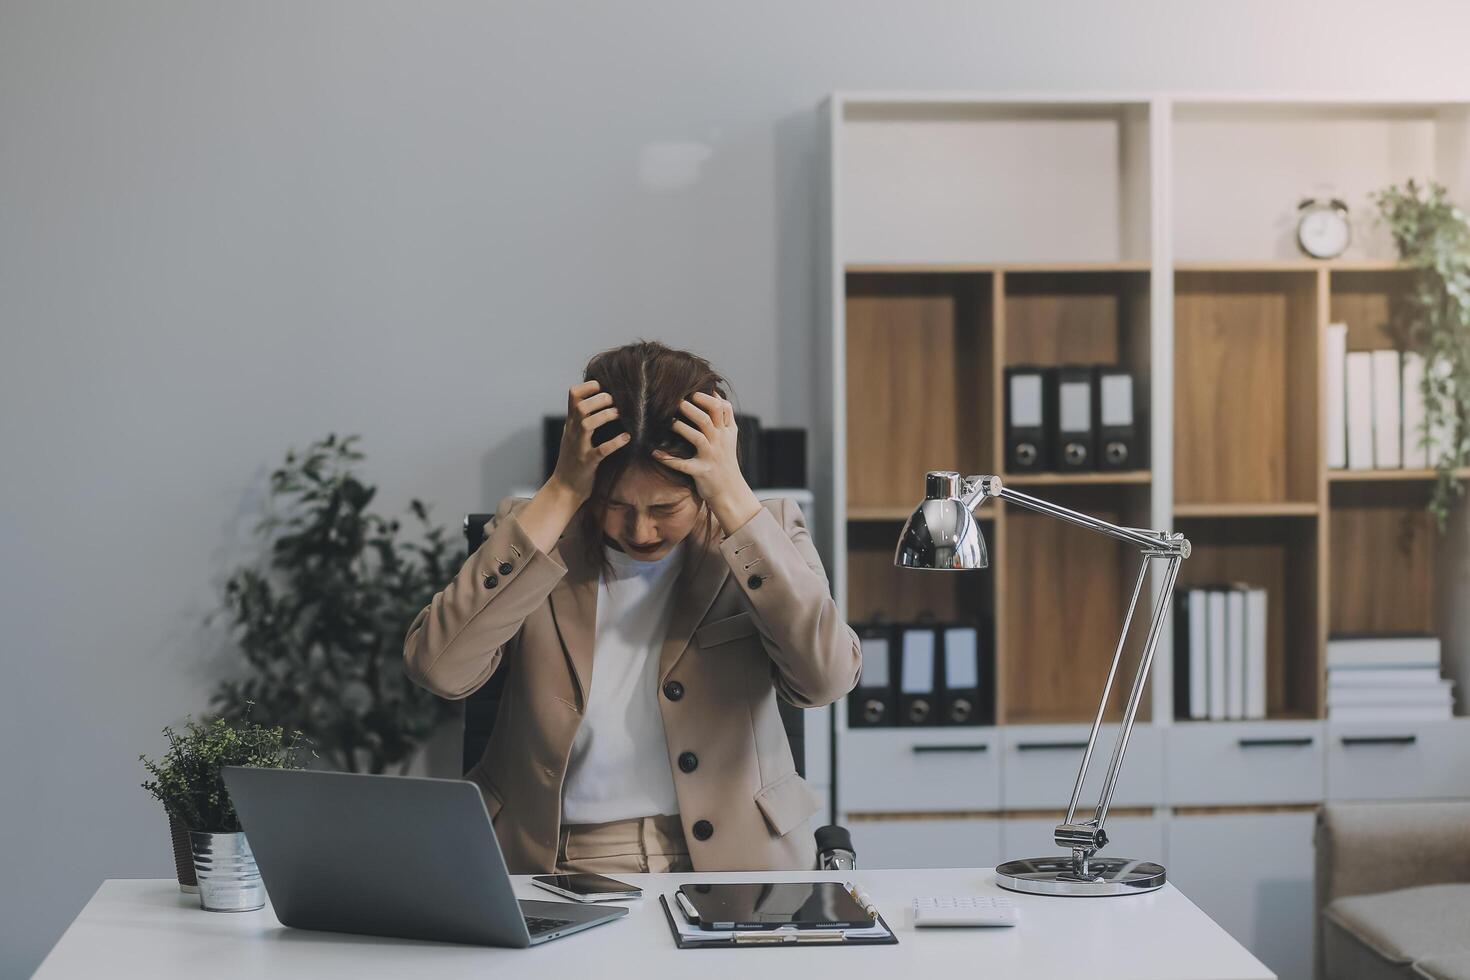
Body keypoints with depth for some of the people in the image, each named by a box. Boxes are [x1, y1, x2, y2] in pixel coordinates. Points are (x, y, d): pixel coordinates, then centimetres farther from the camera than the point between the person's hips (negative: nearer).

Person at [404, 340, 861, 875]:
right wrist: (561, 494, -13)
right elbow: (438, 668, -14)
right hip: (552, 868, 1)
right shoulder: (530, 534, 4)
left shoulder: (763, 529, 3)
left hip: (732, 867, 0)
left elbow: (827, 677, -14)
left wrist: (733, 497, -15)